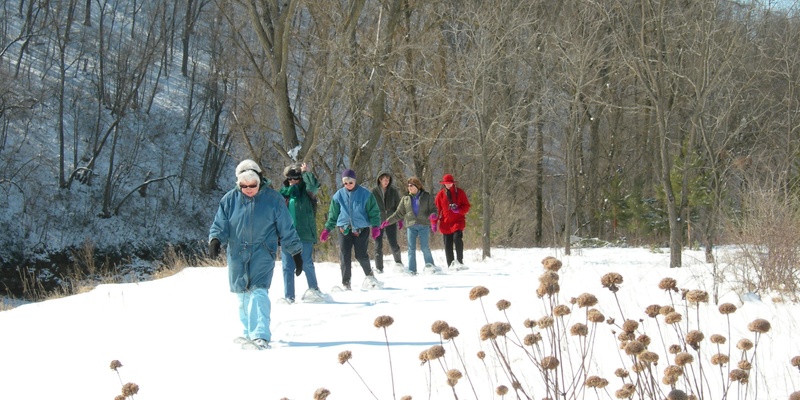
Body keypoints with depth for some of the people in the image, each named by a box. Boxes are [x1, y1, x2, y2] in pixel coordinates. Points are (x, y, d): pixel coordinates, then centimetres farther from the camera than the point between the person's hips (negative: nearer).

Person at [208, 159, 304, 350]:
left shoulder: (273, 199, -2)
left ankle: (261, 336, -24)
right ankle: (250, 332, 25)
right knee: (243, 294, 10)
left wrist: (296, 253, 5)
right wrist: (215, 240, -17)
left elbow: (286, 229, 4)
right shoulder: (230, 199, 3)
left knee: (258, 292, -18)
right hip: (237, 254, 4)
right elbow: (220, 224, 5)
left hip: (262, 254, -3)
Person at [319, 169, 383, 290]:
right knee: (344, 257, -2)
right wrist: (327, 229, 7)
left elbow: (374, 211, 1)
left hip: (361, 229, -2)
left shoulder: (364, 194, -3)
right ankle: (346, 283, 5)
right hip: (344, 229, 2)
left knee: (361, 255, -2)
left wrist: (375, 226, -10)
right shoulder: (338, 195, 4)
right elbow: (333, 214, 11)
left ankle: (369, 275, 24)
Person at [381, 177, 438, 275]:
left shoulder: (427, 197, 6)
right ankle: (412, 270, 2)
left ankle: (430, 266, 5)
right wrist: (388, 221, 6)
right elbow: (399, 213, 15)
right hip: (411, 226, 3)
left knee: (425, 247, -7)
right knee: (411, 248, 0)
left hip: (424, 225, -3)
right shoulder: (406, 199, 13)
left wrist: (433, 216, -21)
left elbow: (433, 209, 3)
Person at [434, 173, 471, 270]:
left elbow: (466, 206, 4)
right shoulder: (440, 194, 7)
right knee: (447, 245, 2)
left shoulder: (460, 192, 4)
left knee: (457, 238, -25)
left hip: (458, 221, -2)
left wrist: (459, 210, -16)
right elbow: (436, 209, 10)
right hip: (445, 223, 2)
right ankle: (451, 265, 8)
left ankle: (460, 261, -19)